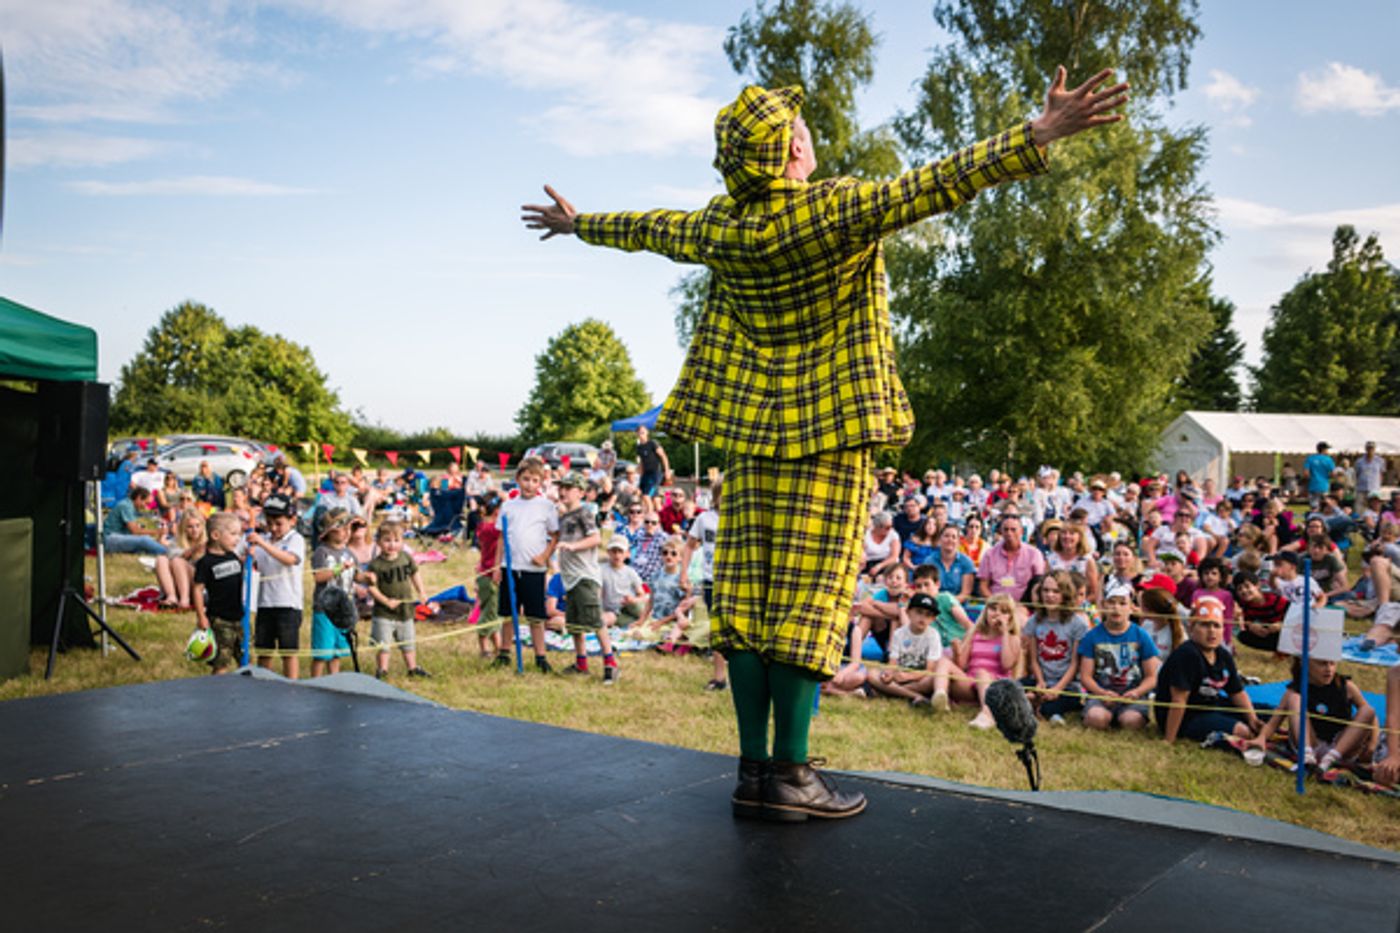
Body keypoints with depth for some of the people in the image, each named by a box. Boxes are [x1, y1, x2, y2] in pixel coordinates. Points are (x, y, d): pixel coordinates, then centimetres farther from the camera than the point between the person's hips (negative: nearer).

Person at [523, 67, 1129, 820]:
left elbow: (648, 228, 20)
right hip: (830, 432, -5)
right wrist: (1038, 135, -23)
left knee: (746, 595, 6)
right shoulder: (837, 210, -11)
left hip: (751, 432, 5)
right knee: (809, 597, -2)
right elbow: (933, 186, -21)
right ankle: (788, 773, 2)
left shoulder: (720, 228, 4)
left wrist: (576, 224, 38)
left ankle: (753, 768, 11)